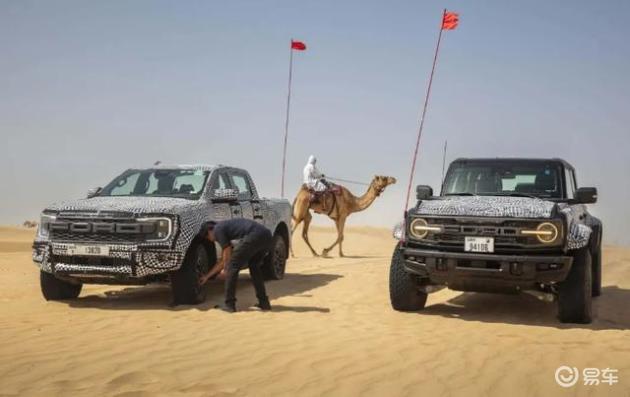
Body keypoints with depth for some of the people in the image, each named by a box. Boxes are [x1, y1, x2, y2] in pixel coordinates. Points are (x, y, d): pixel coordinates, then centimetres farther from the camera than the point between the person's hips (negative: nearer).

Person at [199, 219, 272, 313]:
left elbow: (228, 254, 6)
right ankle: (264, 303, 25)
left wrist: (225, 269, 23)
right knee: (254, 267, 27)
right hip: (267, 235, 9)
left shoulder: (217, 230, 11)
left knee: (233, 266, 5)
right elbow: (223, 260, 43)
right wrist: (207, 276, 49)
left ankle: (229, 304, 10)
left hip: (254, 235, -9)